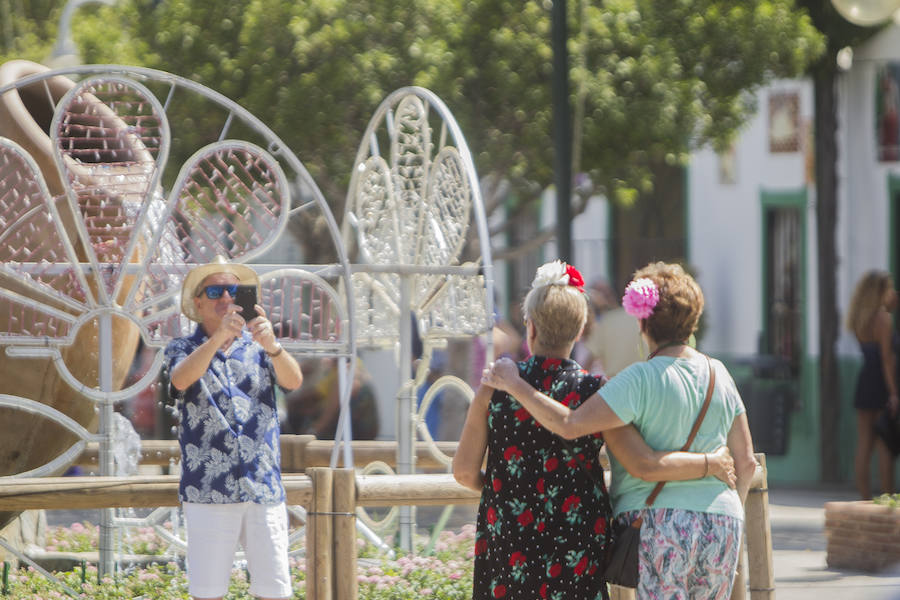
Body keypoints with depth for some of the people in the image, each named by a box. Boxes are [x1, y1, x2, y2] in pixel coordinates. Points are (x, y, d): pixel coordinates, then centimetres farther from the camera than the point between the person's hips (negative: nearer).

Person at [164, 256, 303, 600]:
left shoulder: (258, 348, 13)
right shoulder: (183, 349, 8)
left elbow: (293, 381, -7)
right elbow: (181, 379, -16)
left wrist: (271, 346, -29)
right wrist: (218, 337, -33)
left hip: (264, 490, 2)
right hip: (208, 491, -2)